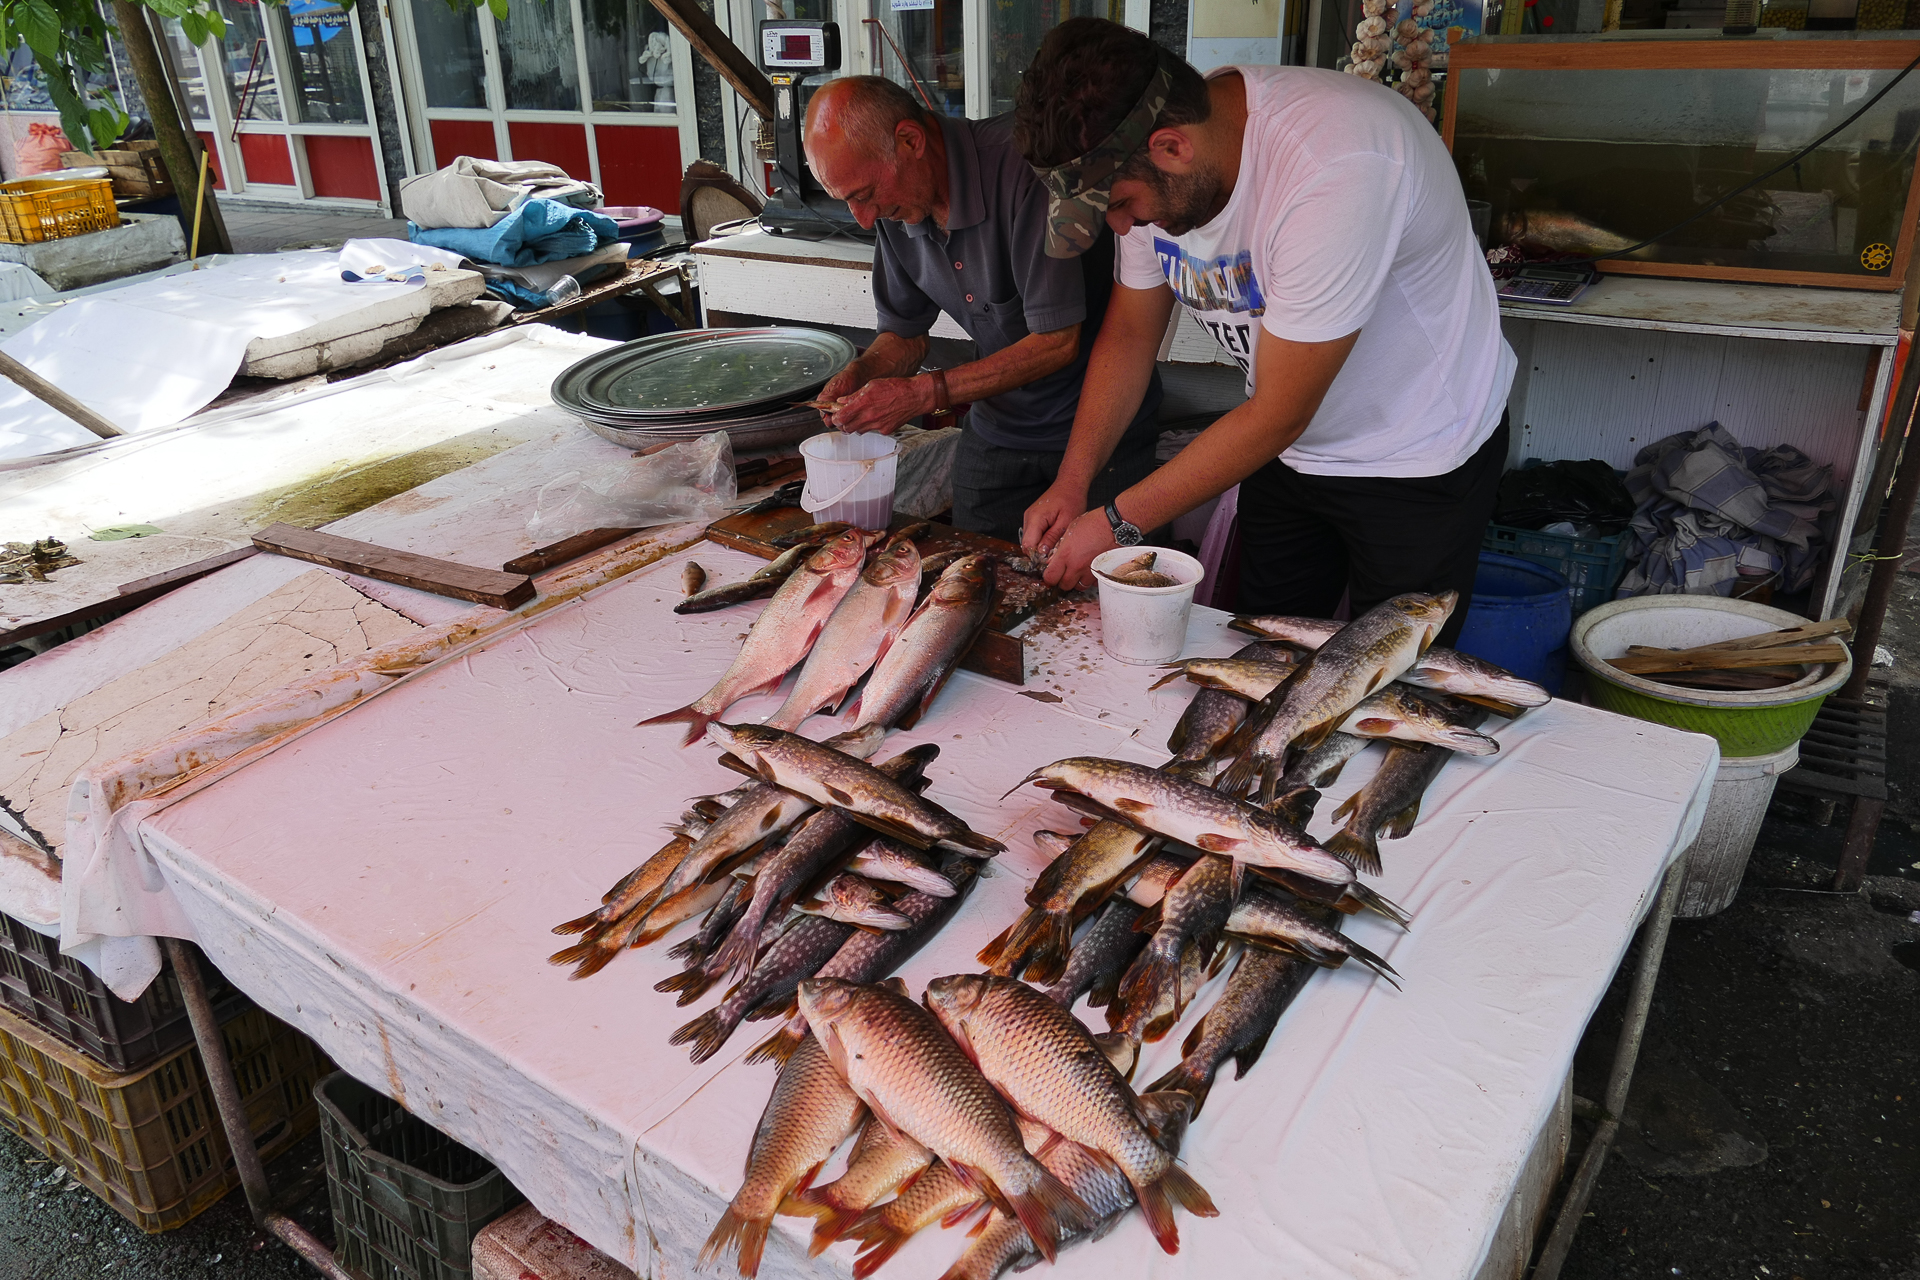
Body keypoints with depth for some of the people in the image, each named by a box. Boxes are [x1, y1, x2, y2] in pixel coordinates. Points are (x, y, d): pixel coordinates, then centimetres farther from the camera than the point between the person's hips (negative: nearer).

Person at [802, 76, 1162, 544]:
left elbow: (1058, 340, -27)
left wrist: (924, 393, -27)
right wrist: (859, 375, -12)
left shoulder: (1023, 164, -26)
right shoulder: (896, 205, -4)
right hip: (997, 431, 6)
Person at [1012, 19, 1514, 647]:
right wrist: (1072, 483, -9)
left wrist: (1117, 523, -24)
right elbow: (1129, 331, 1)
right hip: (1289, 447, 6)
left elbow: (1277, 414, -31)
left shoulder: (1337, 169, -36)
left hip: (1420, 459, -6)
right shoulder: (1152, 169, -13)